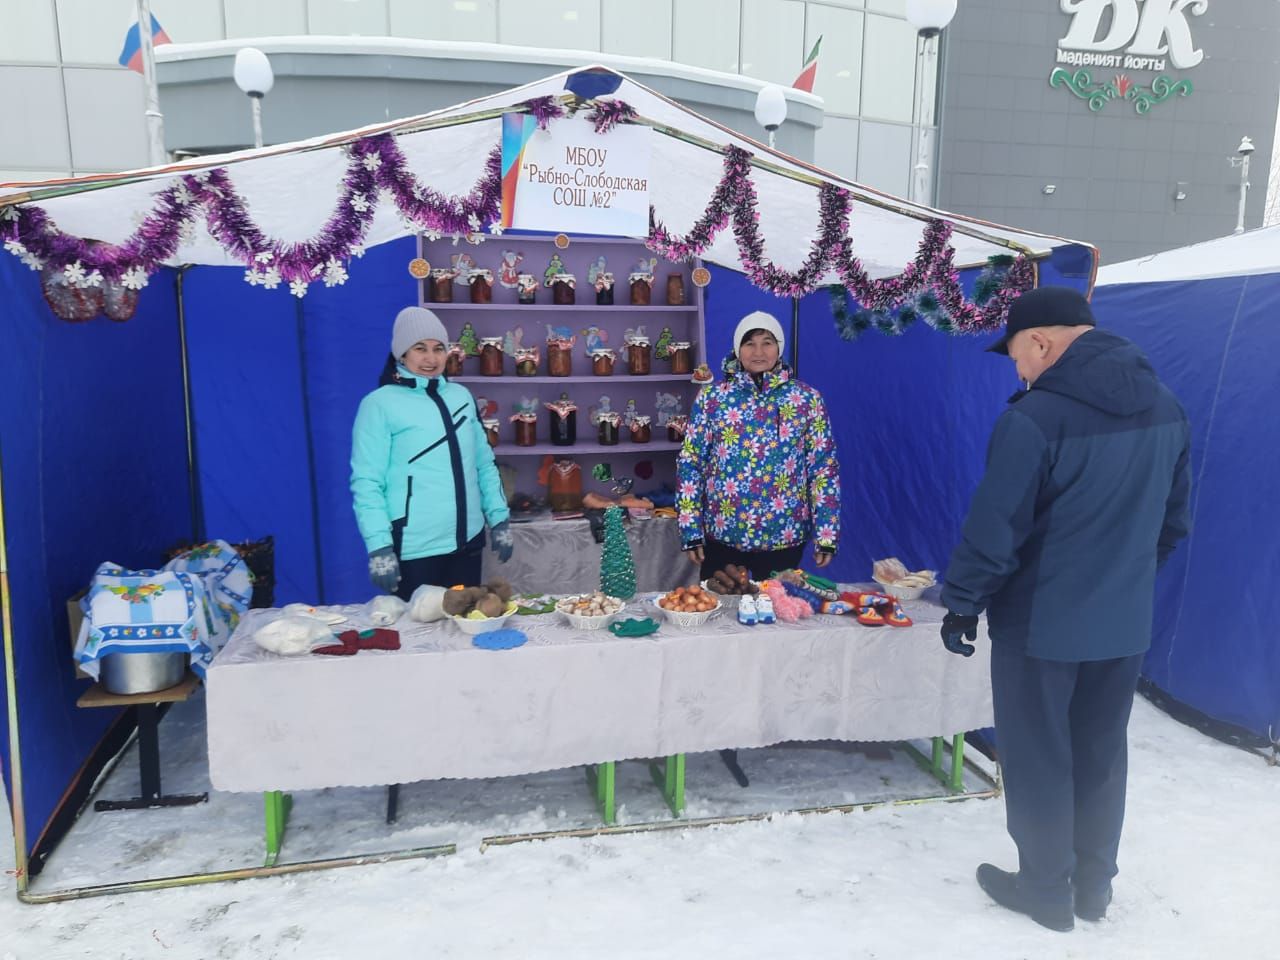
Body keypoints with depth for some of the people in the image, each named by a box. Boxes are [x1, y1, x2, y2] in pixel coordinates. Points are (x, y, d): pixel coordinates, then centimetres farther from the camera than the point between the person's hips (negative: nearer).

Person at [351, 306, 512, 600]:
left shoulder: (461, 395, 9)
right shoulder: (380, 404, -7)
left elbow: (484, 463, 14)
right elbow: (367, 483, -9)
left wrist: (499, 519, 10)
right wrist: (379, 546, -15)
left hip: (467, 541, 5)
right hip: (414, 549, -5)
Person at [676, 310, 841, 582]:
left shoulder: (807, 398, -2)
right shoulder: (711, 397, -2)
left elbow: (824, 466, -1)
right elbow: (690, 463, -1)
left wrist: (826, 534, -4)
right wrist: (691, 530, -6)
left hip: (785, 536, 0)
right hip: (721, 534, 0)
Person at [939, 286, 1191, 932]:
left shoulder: (1033, 417, -23)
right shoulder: (1165, 407, 2)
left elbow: (994, 529, -20)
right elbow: (1172, 520, 11)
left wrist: (961, 605, -8)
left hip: (1040, 624, -7)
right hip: (1125, 621, 7)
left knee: (1039, 760, 11)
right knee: (1100, 756, 20)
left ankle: (1046, 891, 27)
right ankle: (1094, 887, 35)